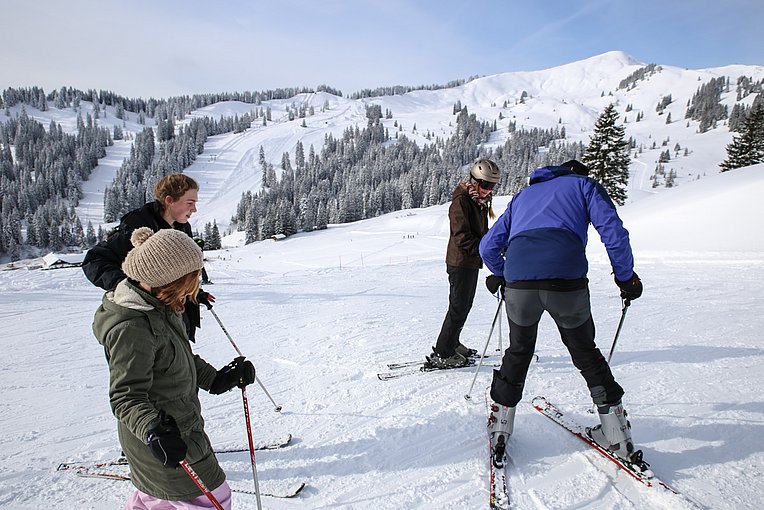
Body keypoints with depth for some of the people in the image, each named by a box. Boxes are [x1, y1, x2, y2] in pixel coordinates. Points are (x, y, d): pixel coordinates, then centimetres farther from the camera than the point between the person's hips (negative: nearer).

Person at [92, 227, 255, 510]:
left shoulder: (159, 306, -1)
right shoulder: (131, 328, -31)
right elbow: (126, 396, -29)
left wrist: (216, 379, 7)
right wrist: (153, 431, -44)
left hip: (173, 427, 9)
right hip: (170, 442, -9)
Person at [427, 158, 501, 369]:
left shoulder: (481, 201, 14)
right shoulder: (461, 201, -16)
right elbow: (462, 237, -23)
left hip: (472, 263, 9)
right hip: (461, 262, -9)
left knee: (464, 305, 17)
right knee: (458, 308, -6)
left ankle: (452, 344, 30)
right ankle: (442, 355, 2)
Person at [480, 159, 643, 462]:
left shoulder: (523, 194, 33)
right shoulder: (585, 185, 23)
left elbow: (488, 246, 29)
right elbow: (613, 232, 6)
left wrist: (499, 274, 45)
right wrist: (626, 278, 16)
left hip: (518, 281, 2)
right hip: (566, 280, -2)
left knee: (519, 350, 24)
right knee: (585, 350, 19)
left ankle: (501, 425, 31)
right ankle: (618, 436, 25)